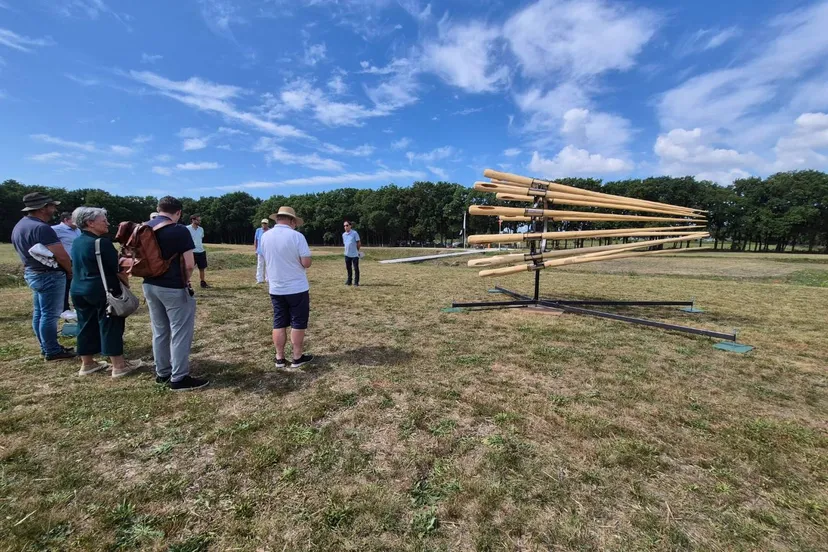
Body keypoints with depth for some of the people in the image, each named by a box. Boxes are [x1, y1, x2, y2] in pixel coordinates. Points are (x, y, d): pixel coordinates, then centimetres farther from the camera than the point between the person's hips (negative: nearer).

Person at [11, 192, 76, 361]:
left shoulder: (19, 225, 10)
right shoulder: (41, 228, -21)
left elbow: (26, 252, 16)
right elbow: (61, 256, -21)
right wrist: (70, 271, -4)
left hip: (32, 273, 10)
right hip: (49, 275, -10)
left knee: (39, 313, 15)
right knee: (49, 315, -2)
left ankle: (47, 347, 25)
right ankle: (52, 351, 6)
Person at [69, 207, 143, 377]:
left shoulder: (77, 243, 10)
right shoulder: (102, 242, -17)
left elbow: (77, 267, 20)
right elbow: (117, 269, -15)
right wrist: (127, 285, -2)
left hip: (78, 290, 8)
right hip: (103, 290, -8)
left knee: (86, 325, 16)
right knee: (110, 326, -1)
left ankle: (87, 364, 26)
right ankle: (119, 366, 5)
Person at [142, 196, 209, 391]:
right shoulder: (180, 230, -15)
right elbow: (189, 265, -17)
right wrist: (185, 280, 1)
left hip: (150, 286, 8)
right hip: (174, 288, -7)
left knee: (159, 331, 18)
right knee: (180, 333, 2)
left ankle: (162, 373, 29)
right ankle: (179, 378, 8)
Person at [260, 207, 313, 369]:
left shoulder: (265, 236, 2)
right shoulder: (296, 236, -14)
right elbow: (306, 263, -15)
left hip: (275, 288, 5)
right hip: (297, 288, -5)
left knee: (279, 323, 12)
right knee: (298, 323, 6)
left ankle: (279, 358, 19)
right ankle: (297, 358, 14)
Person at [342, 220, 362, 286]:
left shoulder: (354, 233, -9)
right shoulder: (343, 234, 8)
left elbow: (359, 243, -5)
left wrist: (357, 251, -1)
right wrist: (347, 251, 13)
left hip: (354, 254, -5)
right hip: (347, 255, 5)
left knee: (356, 269, -1)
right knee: (348, 268, 13)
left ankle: (356, 282, 6)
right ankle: (349, 281, 24)